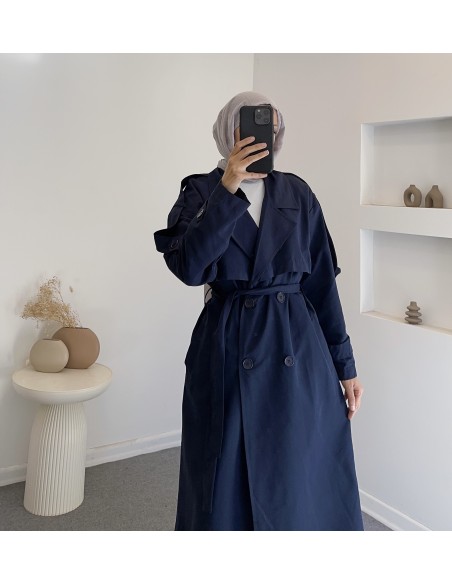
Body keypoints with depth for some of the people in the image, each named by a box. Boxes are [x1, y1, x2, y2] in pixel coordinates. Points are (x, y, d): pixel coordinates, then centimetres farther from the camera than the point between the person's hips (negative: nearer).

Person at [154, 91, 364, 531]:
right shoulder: (201, 190, 1)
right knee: (227, 483, 8)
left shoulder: (297, 193, 6)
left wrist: (344, 365, 6)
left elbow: (322, 282, 7)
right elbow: (188, 267, -16)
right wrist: (228, 190, -21)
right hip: (228, 351, -1)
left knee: (306, 485, 9)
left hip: (300, 351, 2)